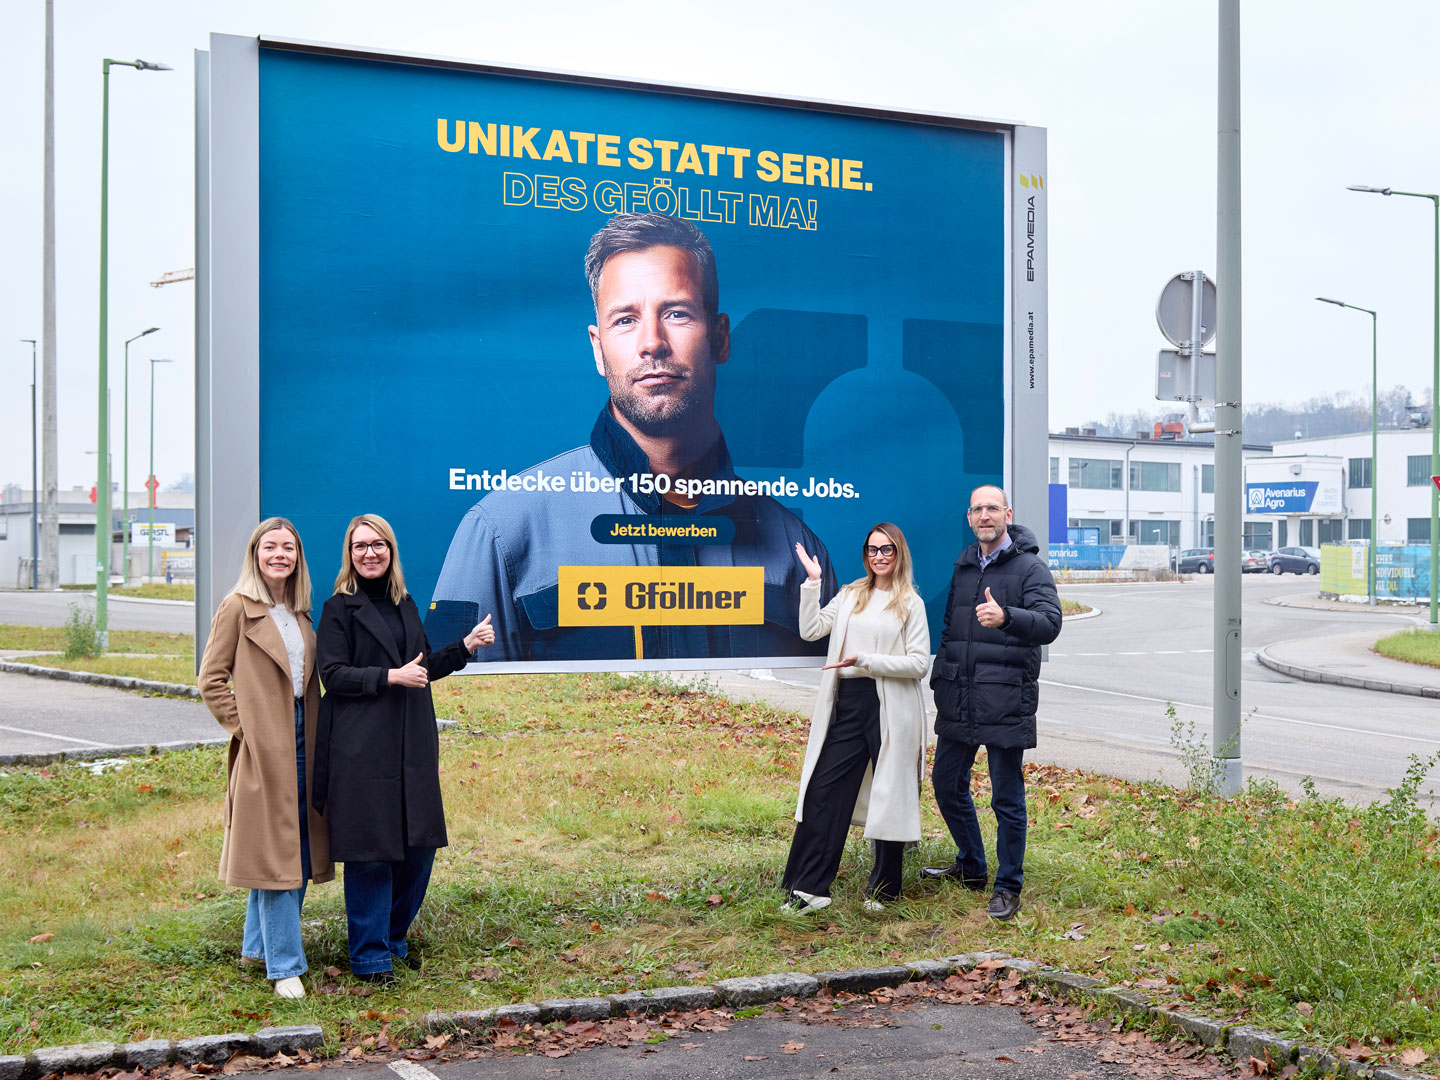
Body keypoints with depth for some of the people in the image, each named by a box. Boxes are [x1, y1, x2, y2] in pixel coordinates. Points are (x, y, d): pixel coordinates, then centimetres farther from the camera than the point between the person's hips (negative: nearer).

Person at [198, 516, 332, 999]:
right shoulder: (237, 608, -6)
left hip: (301, 744, 7)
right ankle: (285, 966, 2)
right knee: (274, 854, -4)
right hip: (264, 750, -7)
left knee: (298, 852, 11)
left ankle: (258, 946, 26)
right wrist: (243, 725, -10)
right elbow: (211, 678, -6)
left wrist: (314, 730, 9)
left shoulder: (300, 611, 13)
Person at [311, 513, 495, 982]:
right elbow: (334, 674, -11)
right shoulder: (339, 608, -4)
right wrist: (392, 676, -18)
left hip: (412, 745, 6)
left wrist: (466, 646, 9)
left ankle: (394, 938, 28)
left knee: (420, 845, 9)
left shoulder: (404, 604, 15)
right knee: (371, 851, -2)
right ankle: (370, 956, 11)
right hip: (361, 747, -6)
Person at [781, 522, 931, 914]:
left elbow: (919, 662, -7)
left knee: (890, 796, 5)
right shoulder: (850, 595, 13)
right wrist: (812, 583, -1)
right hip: (847, 704, 4)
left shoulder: (911, 603, 0)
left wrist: (865, 660, -15)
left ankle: (883, 889, 19)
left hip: (890, 709, -4)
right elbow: (811, 629, 6)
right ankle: (808, 888, 3)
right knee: (823, 790, -1)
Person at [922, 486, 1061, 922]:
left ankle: (1008, 886, 15)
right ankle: (971, 867, 34)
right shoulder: (961, 566, 13)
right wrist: (939, 682, 18)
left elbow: (1050, 622, -20)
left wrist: (1007, 617, -39)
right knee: (947, 784, 15)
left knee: (1007, 799, 1)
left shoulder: (1030, 567, -5)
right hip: (957, 701, 7)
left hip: (1005, 702, -6)